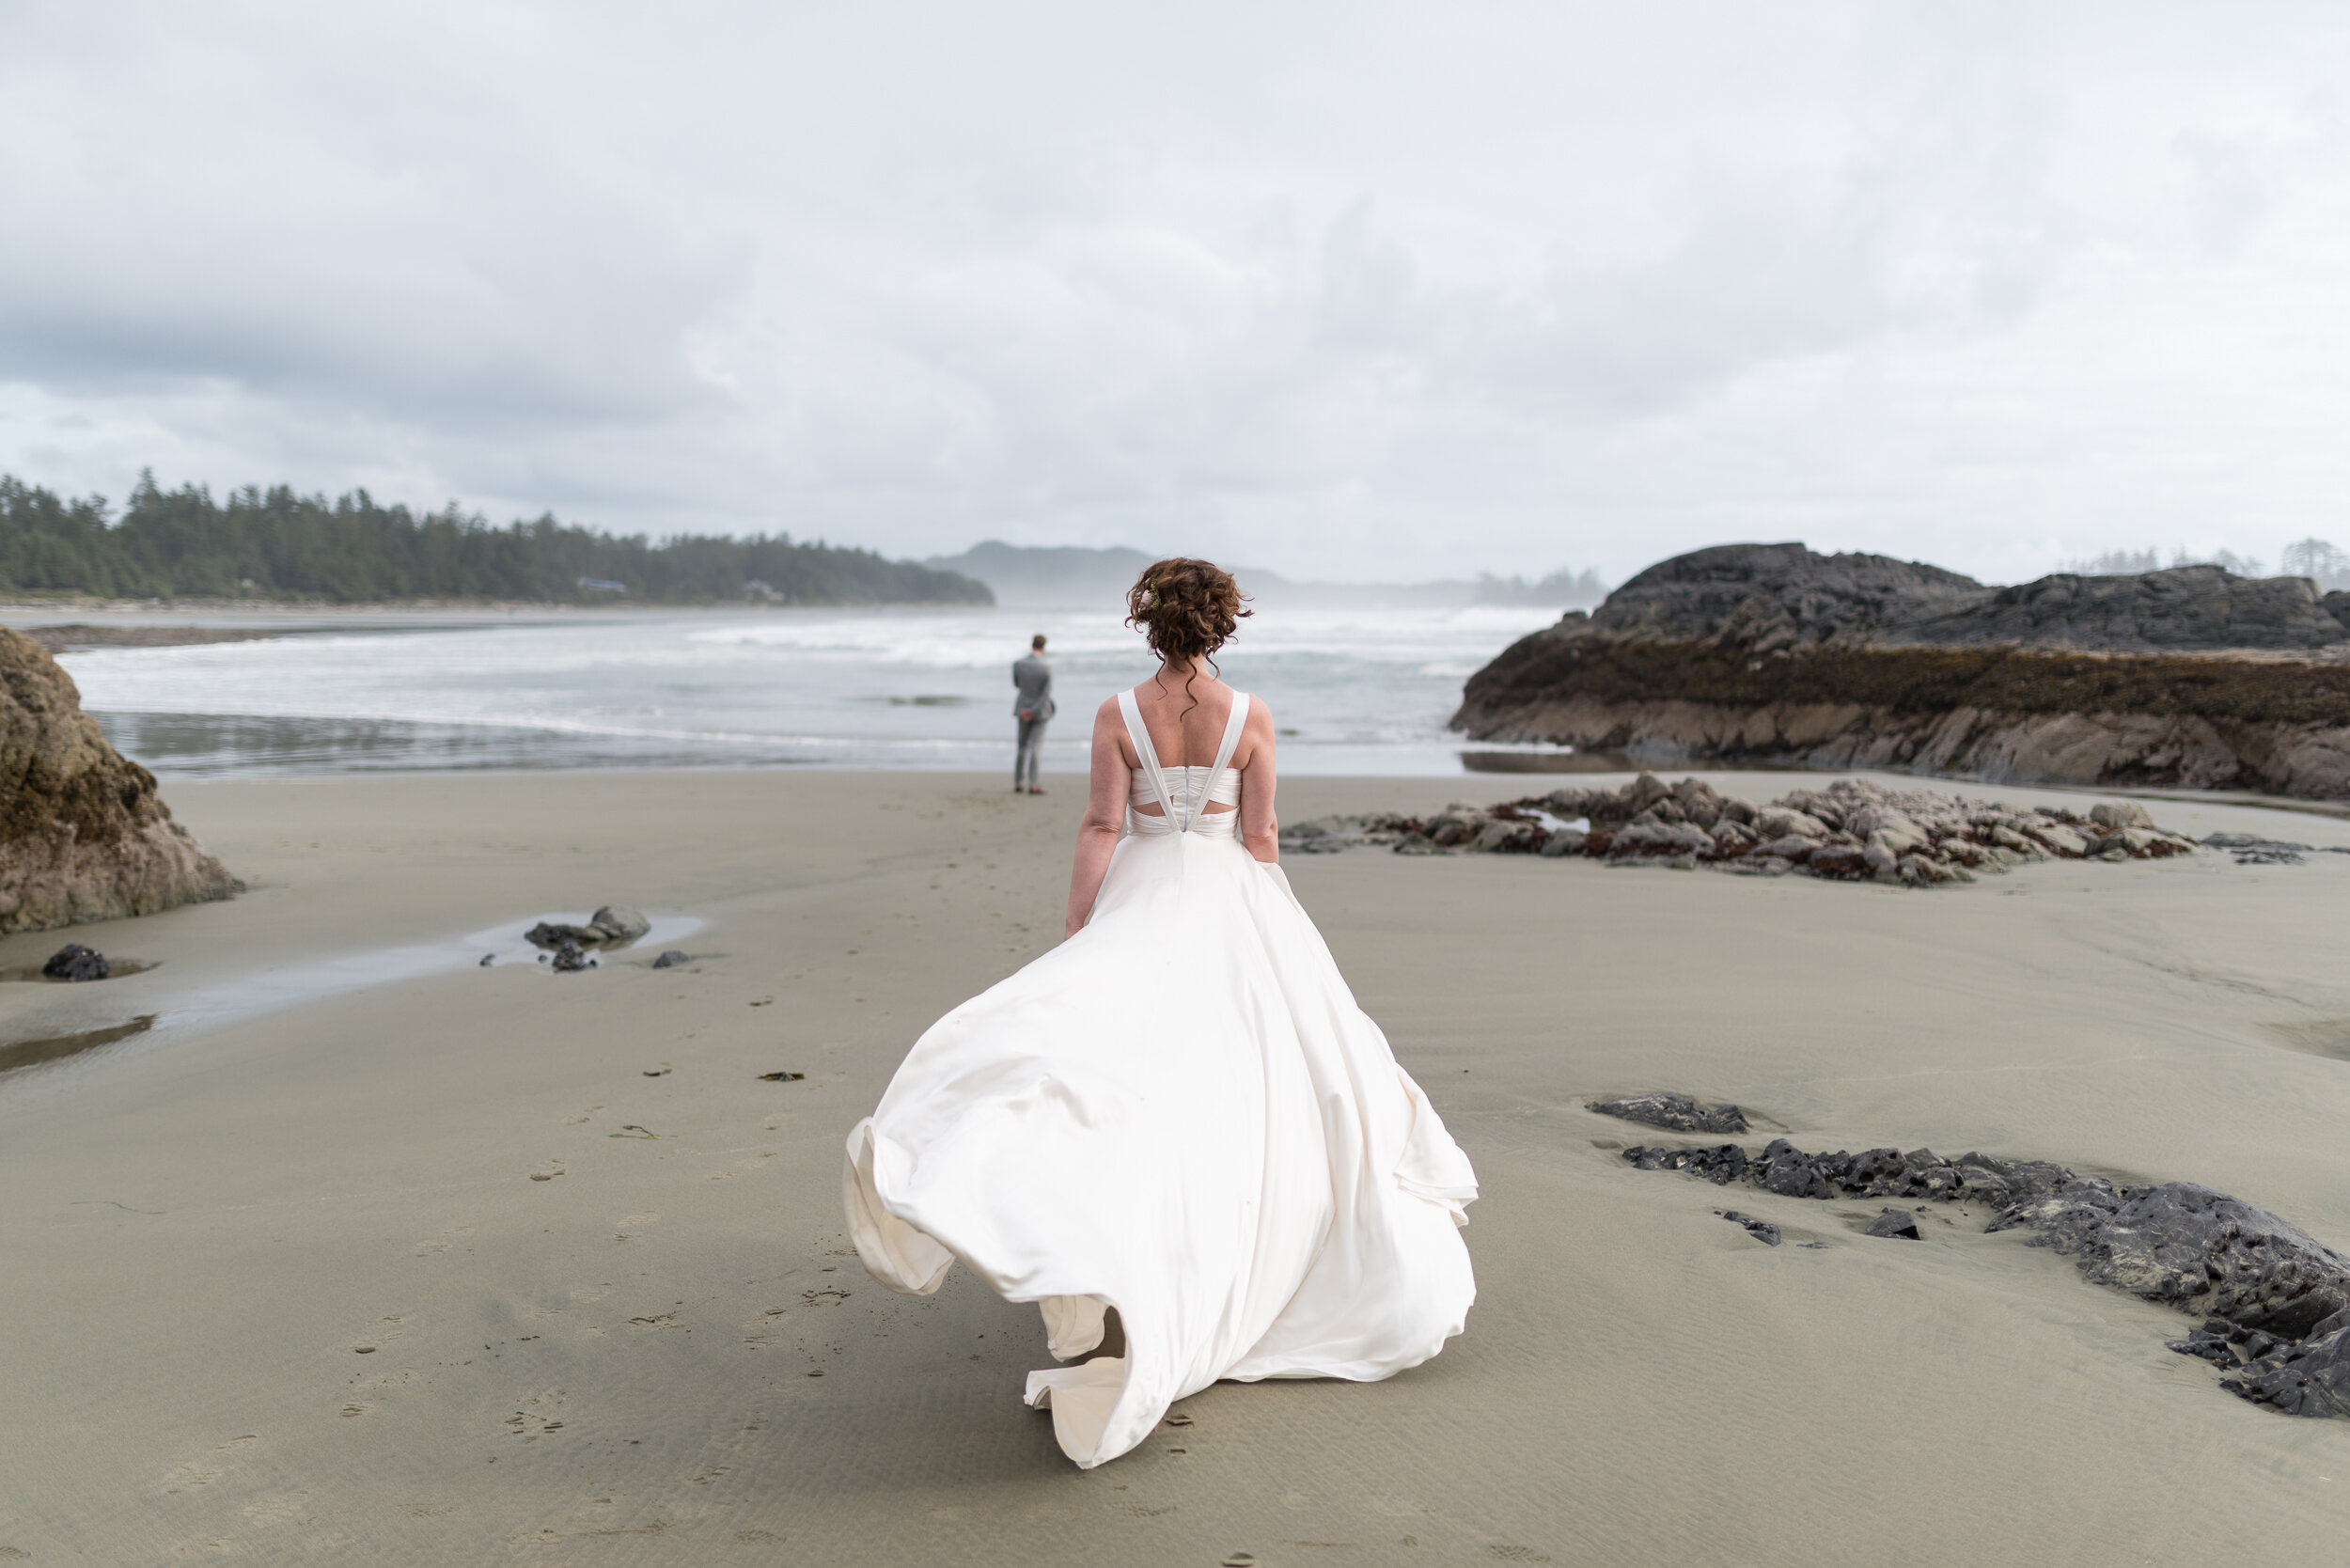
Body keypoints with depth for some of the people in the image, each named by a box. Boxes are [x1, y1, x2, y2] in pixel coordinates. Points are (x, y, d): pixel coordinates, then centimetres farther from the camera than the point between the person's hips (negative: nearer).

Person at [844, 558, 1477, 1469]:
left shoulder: (1118, 715, -5)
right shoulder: (1251, 717, -4)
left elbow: (1101, 829, -9)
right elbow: (1261, 837, -2)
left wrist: (1074, 942, -6)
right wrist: (1268, 933, 9)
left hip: (1141, 901, -1)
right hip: (1231, 904, 1)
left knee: (1129, 1072, -1)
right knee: (1241, 1078, 15)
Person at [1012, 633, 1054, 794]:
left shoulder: (1017, 664, -11)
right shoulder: (1047, 668, -18)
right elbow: (1047, 694, -20)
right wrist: (1033, 711, -15)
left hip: (1023, 707, 3)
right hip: (1040, 710, -3)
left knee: (1022, 746, 15)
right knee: (1036, 747, 2)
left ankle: (1018, 784, 19)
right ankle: (1032, 785, -3)